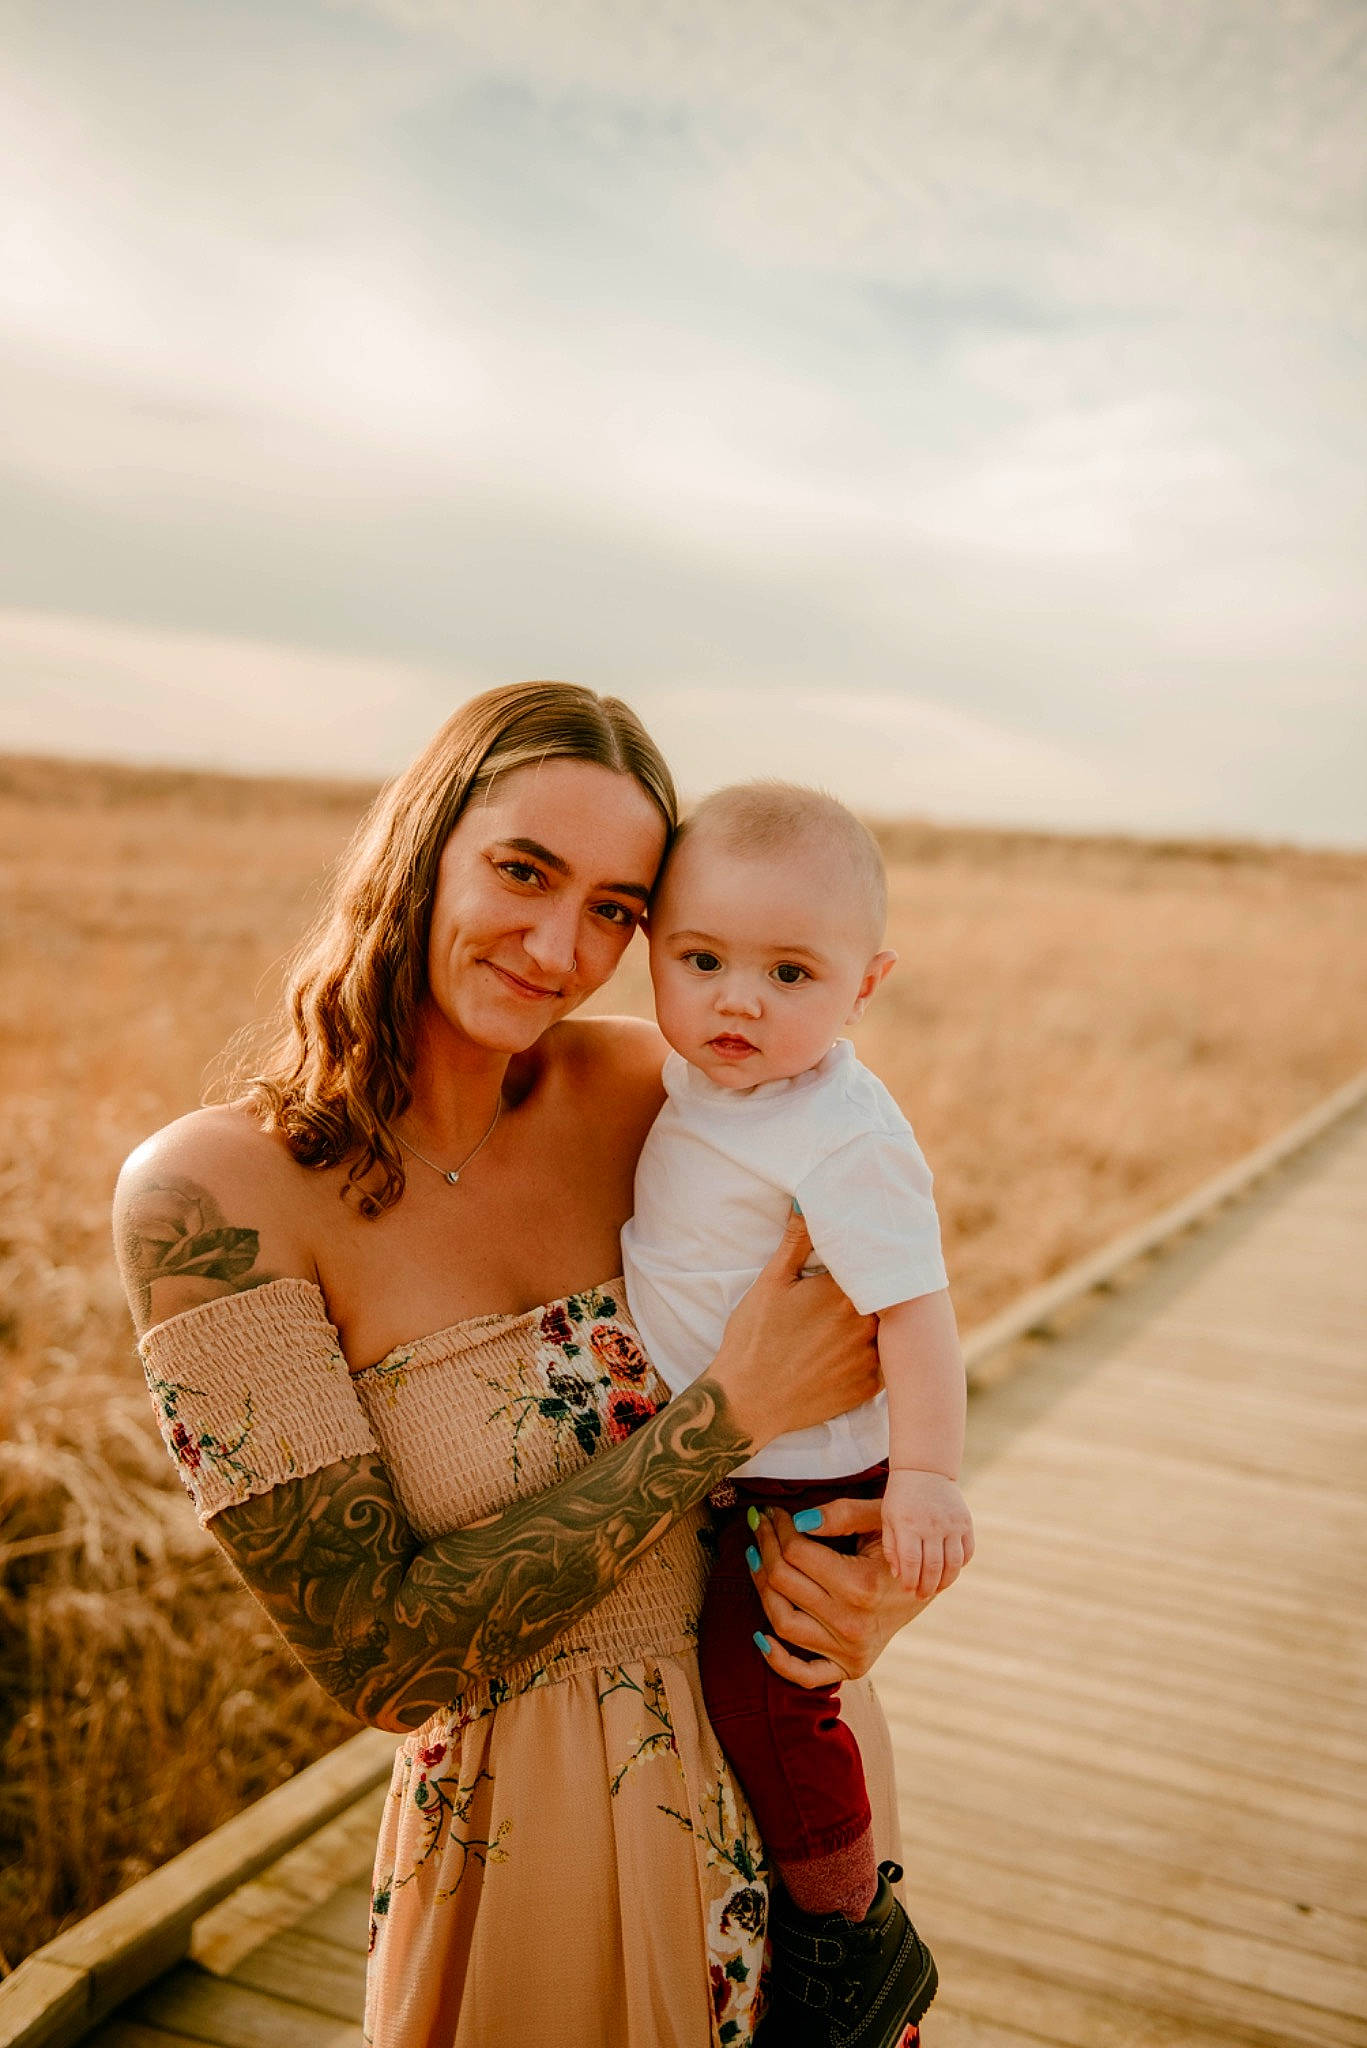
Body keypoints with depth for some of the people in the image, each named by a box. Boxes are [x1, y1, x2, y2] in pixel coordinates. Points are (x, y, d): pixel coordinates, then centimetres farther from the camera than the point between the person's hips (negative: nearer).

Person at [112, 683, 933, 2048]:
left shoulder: (643, 1087, -9)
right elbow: (382, 1661, -22)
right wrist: (734, 1414, -25)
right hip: (532, 1825, -4)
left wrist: (899, 1563, -18)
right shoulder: (207, 1193, -21)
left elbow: (880, 1373, 4)